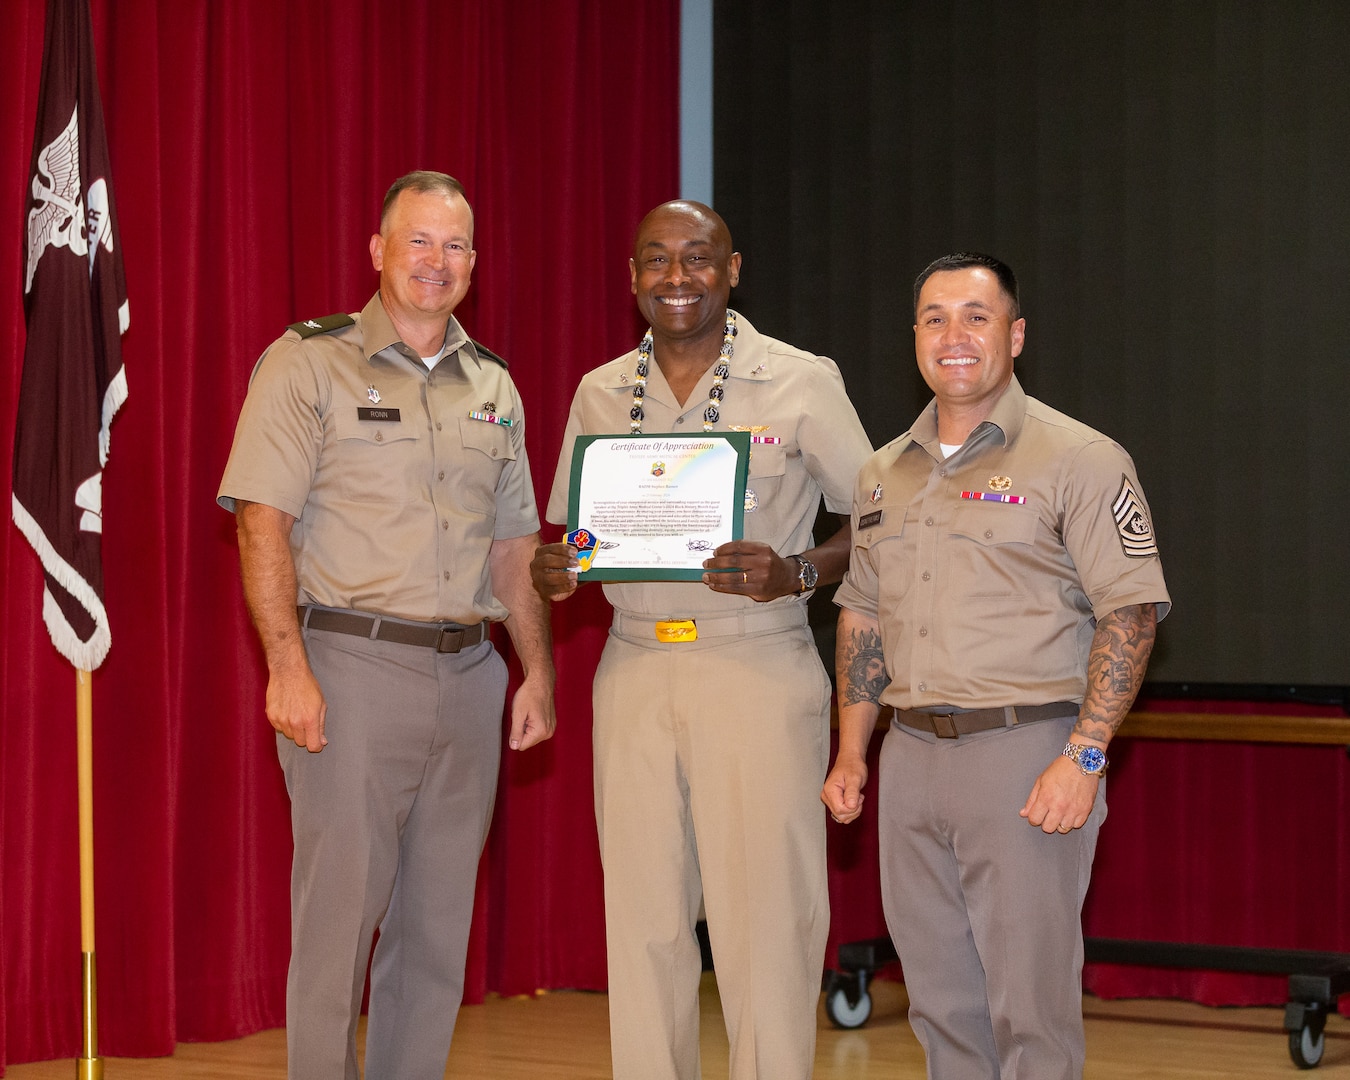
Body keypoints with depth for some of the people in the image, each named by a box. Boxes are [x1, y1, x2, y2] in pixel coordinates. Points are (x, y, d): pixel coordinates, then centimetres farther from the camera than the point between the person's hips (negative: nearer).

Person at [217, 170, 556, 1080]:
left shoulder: (493, 386, 16)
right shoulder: (308, 364, -2)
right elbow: (263, 521, -9)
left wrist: (538, 671, 12)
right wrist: (288, 668, -18)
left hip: (468, 675, 5)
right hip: (351, 666, -5)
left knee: (440, 921, 8)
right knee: (338, 917, -5)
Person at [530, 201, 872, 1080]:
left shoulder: (802, 382, 1)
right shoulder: (600, 395, 12)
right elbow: (573, 535, 20)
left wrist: (796, 573, -15)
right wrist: (556, 573, -3)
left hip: (759, 668, -4)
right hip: (636, 669, 4)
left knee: (764, 914, -6)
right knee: (642, 916, 4)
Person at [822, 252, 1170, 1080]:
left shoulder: (1078, 460, -5)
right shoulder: (885, 474, 15)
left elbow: (1131, 612, -10)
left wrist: (1083, 757, -17)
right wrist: (851, 754, 14)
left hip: (1024, 746, -6)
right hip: (912, 755, 6)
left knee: (1031, 1003, -5)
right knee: (941, 997, 10)